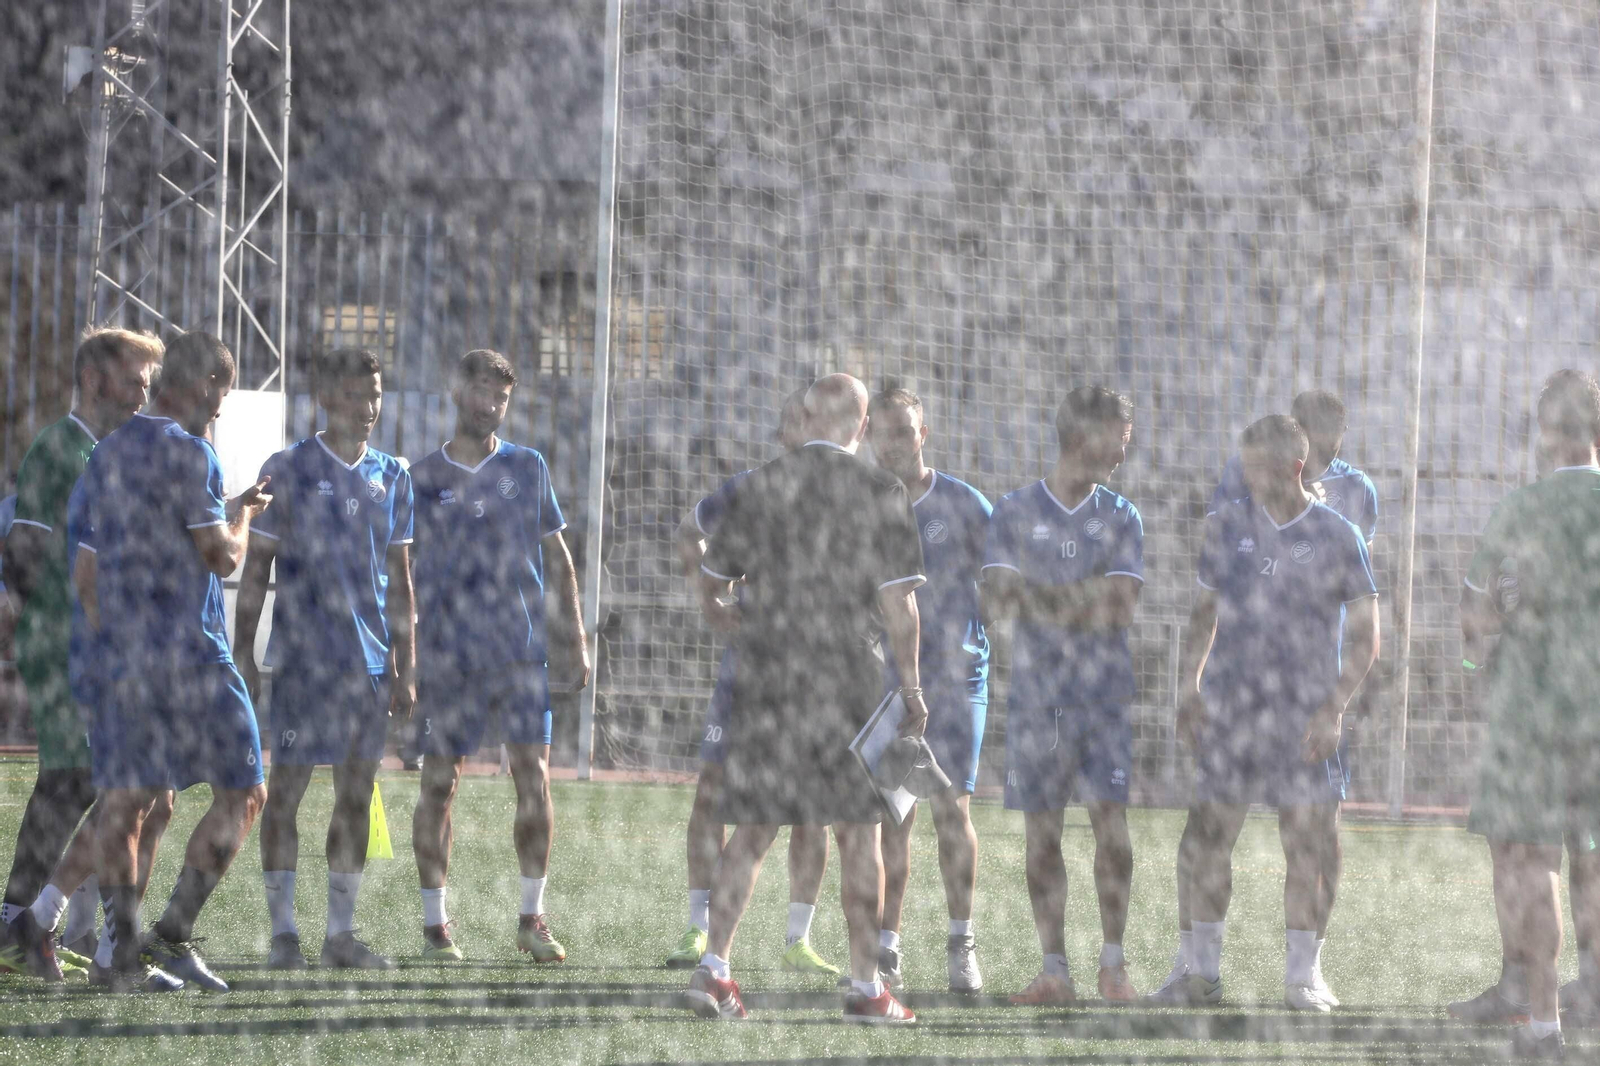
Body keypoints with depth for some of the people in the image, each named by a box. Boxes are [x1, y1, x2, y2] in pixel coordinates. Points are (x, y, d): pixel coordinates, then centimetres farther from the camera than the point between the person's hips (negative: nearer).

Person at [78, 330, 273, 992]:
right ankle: (173, 933, -6)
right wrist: (242, 513, 10)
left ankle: (120, 951, 4)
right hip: (187, 653, -8)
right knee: (241, 794, 1)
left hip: (119, 657, 8)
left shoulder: (106, 455, 15)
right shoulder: (186, 453, -10)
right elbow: (224, 558, -10)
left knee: (125, 803, 7)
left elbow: (85, 574, 19)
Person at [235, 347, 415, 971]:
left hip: (370, 660, 5)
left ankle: (341, 932, 12)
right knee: (287, 787, -3)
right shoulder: (288, 470, -2)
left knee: (357, 793, 6)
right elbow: (255, 570, 0)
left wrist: (405, 666, 12)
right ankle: (283, 931, 3)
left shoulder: (391, 476, 11)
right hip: (303, 658, -4)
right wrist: (242, 655, -5)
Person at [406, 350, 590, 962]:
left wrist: (577, 638, 10)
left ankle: (532, 918, 3)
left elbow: (556, 555, 15)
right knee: (439, 783, 0)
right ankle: (434, 923, 8)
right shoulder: (425, 477, 5)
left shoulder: (526, 468, 9)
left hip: (521, 650, 1)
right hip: (446, 653, -1)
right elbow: (405, 567, 8)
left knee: (534, 776, -7)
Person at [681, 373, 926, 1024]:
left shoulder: (761, 487, 4)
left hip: (765, 678, 3)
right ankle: (864, 986, 8)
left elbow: (712, 584, 11)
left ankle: (713, 968, -2)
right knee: (858, 834, 6)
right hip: (846, 679, -2)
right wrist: (912, 690, 0)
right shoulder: (880, 494, -4)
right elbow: (897, 600, -7)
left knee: (751, 829, 8)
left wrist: (737, 623, 32)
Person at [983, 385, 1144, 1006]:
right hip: (1036, 694, 0)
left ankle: (1112, 964, 2)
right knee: (1041, 833, 0)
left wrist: (1040, 596, -7)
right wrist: (1086, 601, -11)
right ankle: (1053, 971, 6)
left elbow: (1119, 608, -3)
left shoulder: (1120, 519, 8)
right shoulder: (1014, 513, 5)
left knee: (1111, 823, -8)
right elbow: (1000, 599, -6)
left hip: (1104, 697, 0)